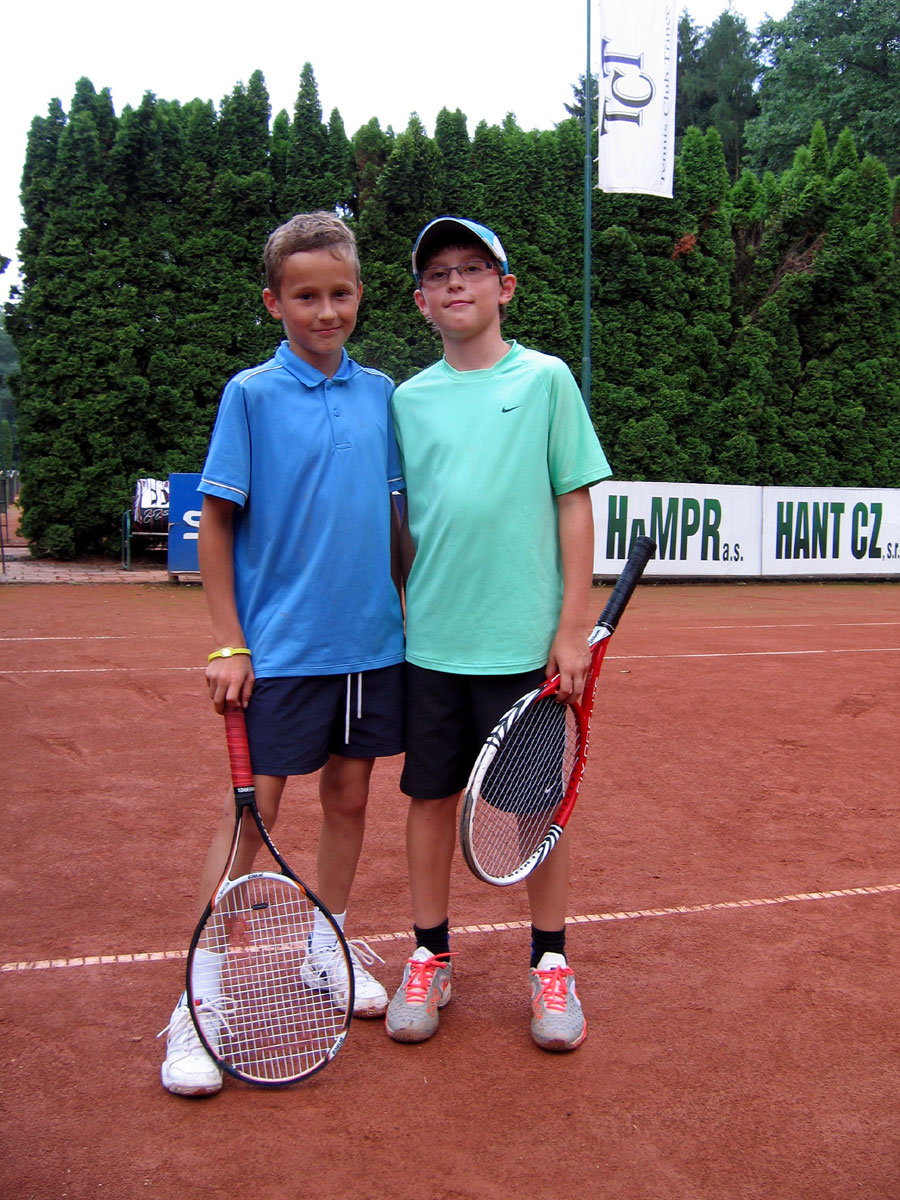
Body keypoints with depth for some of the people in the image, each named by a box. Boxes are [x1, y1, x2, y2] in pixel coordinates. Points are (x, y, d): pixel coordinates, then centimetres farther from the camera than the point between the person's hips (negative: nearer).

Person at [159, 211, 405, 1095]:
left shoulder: (380, 393, 8)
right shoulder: (251, 395, -5)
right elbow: (217, 523, -5)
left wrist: (410, 612, 13)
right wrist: (226, 644, -9)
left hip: (370, 642, 5)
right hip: (279, 649, -4)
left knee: (349, 798, 13)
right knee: (250, 813, -2)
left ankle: (327, 949, 32)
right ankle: (203, 1000, 9)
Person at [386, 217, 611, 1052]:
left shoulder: (545, 380, 0)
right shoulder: (408, 399, 8)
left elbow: (575, 507, -2)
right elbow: (400, 525, 12)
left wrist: (574, 627, -6)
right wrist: (393, 620, 8)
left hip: (524, 640, -2)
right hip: (428, 641, 3)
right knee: (430, 796, 10)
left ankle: (550, 964, 24)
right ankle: (429, 958, 26)